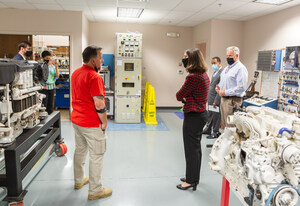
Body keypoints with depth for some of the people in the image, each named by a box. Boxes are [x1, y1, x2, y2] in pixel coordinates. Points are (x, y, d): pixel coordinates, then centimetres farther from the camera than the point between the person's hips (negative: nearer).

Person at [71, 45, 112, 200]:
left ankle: (79, 180, 40)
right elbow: (99, 104, -25)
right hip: (92, 124, -9)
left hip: (76, 119, 9)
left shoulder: (75, 73, 7)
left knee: (79, 151, 22)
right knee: (96, 156, 4)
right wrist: (104, 122, -11)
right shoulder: (94, 77, -22)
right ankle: (95, 191, 15)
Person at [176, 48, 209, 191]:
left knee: (191, 148, 3)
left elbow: (179, 95, -15)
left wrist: (183, 97, 5)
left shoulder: (193, 76, -22)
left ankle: (191, 181, 17)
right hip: (201, 113, 10)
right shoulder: (204, 74, 8)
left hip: (193, 116, -10)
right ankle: (193, 176, 34)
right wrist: (186, 98, -3)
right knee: (196, 147, 19)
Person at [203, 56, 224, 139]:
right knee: (210, 115, 20)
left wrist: (216, 101, -20)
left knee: (216, 116, 4)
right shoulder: (215, 72, 13)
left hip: (216, 100, -9)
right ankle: (207, 129, 34)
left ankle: (215, 133, 17)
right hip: (210, 99, 9)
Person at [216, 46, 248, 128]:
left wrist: (225, 92, -19)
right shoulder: (227, 68, 17)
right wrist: (219, 86, 7)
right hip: (223, 98, 9)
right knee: (224, 124, 15)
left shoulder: (240, 68, -12)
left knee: (231, 126, -4)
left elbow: (241, 87, -20)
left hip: (232, 100, -9)